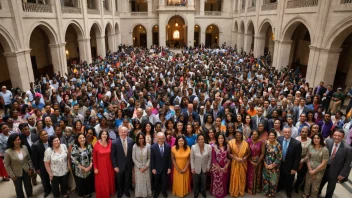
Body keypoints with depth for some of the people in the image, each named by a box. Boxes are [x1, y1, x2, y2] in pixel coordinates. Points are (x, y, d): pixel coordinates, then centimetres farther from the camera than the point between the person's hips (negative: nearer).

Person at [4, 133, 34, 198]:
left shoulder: (24, 147, -8)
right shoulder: (7, 152, -19)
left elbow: (29, 159, 2)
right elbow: (7, 165, -13)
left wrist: (31, 168, 0)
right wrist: (12, 175, -11)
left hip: (26, 171, 3)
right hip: (16, 174, -3)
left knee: (28, 185, 21)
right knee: (18, 188, 18)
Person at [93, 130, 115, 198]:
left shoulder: (110, 143, -7)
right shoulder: (96, 145, -14)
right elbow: (94, 158, -6)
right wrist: (95, 168, -6)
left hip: (109, 165, 3)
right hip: (100, 166, -3)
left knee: (109, 180, 18)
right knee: (101, 182, 9)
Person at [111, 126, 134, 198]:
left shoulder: (131, 140, -10)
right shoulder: (115, 142, -18)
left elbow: (132, 152, 0)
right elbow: (113, 156, -12)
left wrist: (132, 163, 2)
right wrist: (115, 166, -12)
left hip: (128, 164, 2)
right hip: (119, 165, -2)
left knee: (127, 179, 20)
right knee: (119, 180, 21)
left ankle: (126, 190, 47)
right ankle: (120, 191, 47)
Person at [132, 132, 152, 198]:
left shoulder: (148, 146, -15)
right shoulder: (135, 146, -15)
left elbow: (149, 157, -6)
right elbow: (133, 158, -8)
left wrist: (146, 166, -11)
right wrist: (139, 167, -9)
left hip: (146, 167, 1)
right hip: (138, 167, 0)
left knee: (146, 180, 13)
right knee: (139, 181, 12)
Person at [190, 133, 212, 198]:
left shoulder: (209, 147, -18)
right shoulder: (193, 147, -21)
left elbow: (209, 158, -6)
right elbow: (192, 158, -10)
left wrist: (208, 167, -2)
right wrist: (192, 168, -8)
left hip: (204, 168, 1)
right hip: (196, 168, -1)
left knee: (204, 182, 20)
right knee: (196, 182, 19)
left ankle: (203, 191, 49)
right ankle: (196, 193, 46)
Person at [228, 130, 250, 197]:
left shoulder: (245, 143, -9)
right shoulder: (231, 143, -12)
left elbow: (248, 152, 2)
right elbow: (229, 153, -9)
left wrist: (244, 158, -13)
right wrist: (235, 158, -19)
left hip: (243, 163, 2)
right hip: (235, 163, -1)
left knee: (242, 177, 14)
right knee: (235, 177, 6)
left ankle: (241, 191, 34)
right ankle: (234, 192, 25)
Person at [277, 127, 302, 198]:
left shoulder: (297, 143, -22)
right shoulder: (279, 139, -13)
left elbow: (298, 157, -15)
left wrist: (295, 168, -13)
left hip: (289, 166, -2)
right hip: (279, 164, 2)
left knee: (288, 182, 19)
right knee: (280, 179, 24)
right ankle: (279, 188, 52)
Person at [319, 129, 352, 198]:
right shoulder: (328, 141, -13)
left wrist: (342, 174, -11)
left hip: (334, 172, -3)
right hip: (324, 168, 3)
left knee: (330, 188, 20)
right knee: (320, 183, 27)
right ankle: (317, 192, 54)